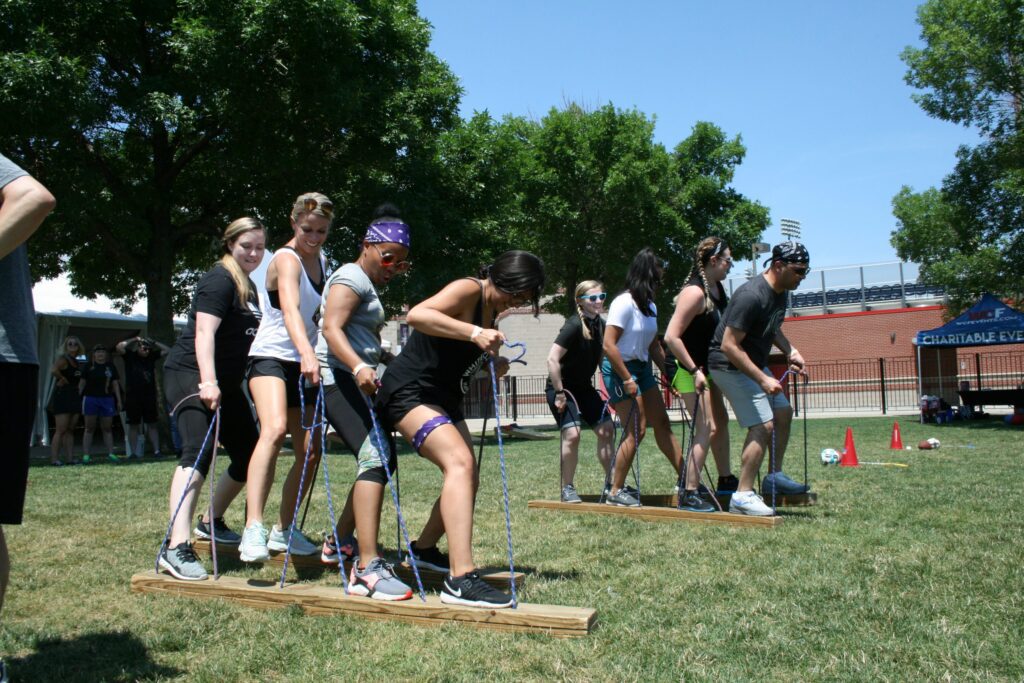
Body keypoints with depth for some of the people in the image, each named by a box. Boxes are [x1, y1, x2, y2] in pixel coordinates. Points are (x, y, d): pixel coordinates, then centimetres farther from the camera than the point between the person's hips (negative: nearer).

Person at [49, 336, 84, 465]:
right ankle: (54, 458, -8)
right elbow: (53, 370, -27)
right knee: (61, 430, -10)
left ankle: (70, 458, 10)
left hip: (74, 396, 8)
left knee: (70, 430, 8)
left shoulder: (76, 362, 17)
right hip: (62, 396, -8)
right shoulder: (63, 359, -8)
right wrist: (63, 379, -14)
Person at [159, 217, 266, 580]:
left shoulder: (248, 286, 17)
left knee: (249, 454, 9)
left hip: (225, 382, 9)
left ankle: (210, 522, 28)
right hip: (191, 375, -9)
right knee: (200, 449, -25)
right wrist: (207, 382, -33)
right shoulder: (219, 280, -11)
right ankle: (176, 547, -33)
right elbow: (204, 332, -23)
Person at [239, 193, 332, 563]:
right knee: (274, 429, -32)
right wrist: (307, 352, -50)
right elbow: (290, 309, -33)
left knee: (310, 452, 5)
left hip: (304, 365, 8)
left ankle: (284, 530, 21)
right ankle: (253, 529, -37)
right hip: (271, 357, -8)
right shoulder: (286, 259, -13)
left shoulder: (322, 261, 11)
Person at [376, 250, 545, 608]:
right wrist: (474, 333, -41)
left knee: (466, 478, 15)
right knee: (459, 462, -28)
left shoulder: (491, 307, 11)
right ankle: (461, 579, -33)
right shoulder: (469, 290, -17)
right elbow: (417, 315, -34)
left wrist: (493, 362, 0)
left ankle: (424, 549, 37)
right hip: (410, 390, -10)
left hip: (443, 397, 10)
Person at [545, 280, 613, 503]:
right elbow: (552, 359, -25)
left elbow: (603, 356, 15)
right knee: (572, 434, -20)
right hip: (561, 387, -8)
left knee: (606, 430, 3)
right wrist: (559, 393, -23)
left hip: (584, 386, 8)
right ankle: (567, 488, -3)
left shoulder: (601, 325, 1)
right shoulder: (574, 325, -21)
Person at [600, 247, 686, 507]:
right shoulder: (623, 303, -17)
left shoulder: (650, 307, 9)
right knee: (636, 431, -8)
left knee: (662, 423, 11)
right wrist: (627, 380, -20)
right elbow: (608, 345, -22)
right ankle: (615, 491, 3)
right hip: (620, 369, -8)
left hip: (642, 368, 9)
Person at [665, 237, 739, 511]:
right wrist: (694, 370, -26)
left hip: (707, 369, 10)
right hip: (691, 371, -10)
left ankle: (726, 479, 37)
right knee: (707, 429, -12)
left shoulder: (717, 288, 6)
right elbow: (671, 337, -28)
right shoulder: (694, 292, -23)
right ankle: (689, 494, -7)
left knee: (721, 420, 20)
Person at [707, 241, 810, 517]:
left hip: (753, 364, 10)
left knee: (783, 412, 15)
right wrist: (763, 379, -29)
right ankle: (743, 496, -9)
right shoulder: (751, 296, -26)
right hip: (730, 366, -10)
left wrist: (790, 351, 6)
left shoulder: (780, 292, 4)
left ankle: (774, 476, 29)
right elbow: (729, 345, -29)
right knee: (763, 425, -15)